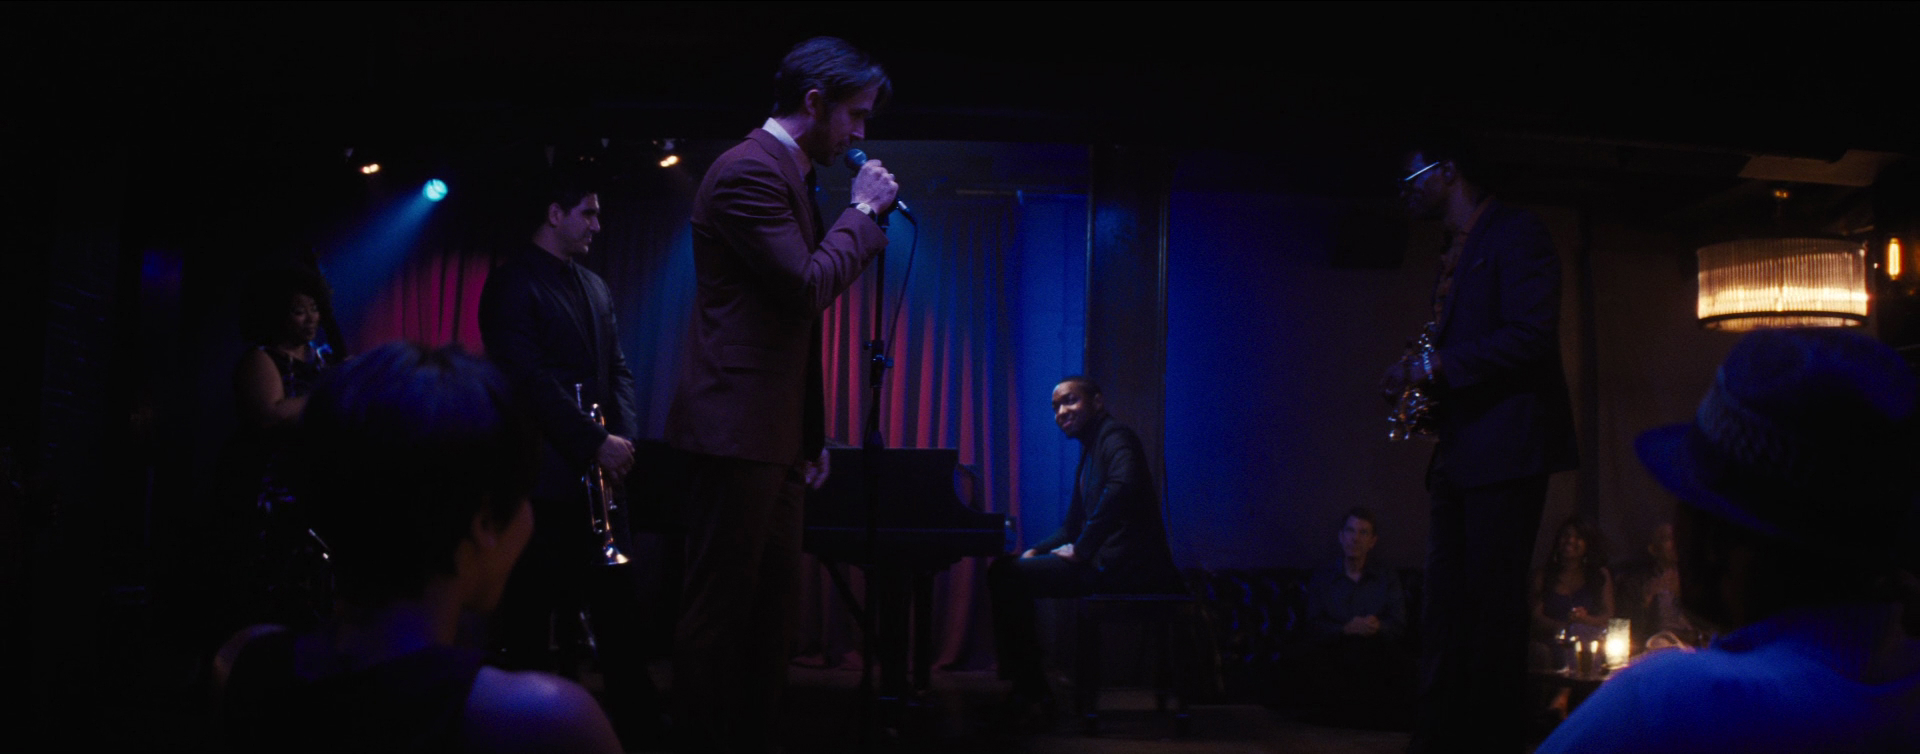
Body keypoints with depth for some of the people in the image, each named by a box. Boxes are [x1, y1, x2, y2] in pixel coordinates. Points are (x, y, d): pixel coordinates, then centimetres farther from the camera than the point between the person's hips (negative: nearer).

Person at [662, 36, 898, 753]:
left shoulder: (791, 174, 17)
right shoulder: (750, 169, -13)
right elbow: (808, 286, -22)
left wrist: (811, 433, 20)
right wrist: (864, 209, -8)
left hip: (774, 433, 10)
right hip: (735, 426, -10)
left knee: (774, 602, 15)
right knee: (719, 608, -2)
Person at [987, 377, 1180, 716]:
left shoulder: (1115, 435, -7)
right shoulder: (1089, 452, 24)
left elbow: (1123, 486, -28)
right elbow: (1073, 527, 25)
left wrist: (1082, 549, -22)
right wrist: (1036, 551, 7)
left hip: (1124, 566, -10)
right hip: (1106, 559, 10)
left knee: (1006, 576, -14)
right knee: (1009, 568, 14)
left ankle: (1032, 692, -7)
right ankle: (1026, 686, 12)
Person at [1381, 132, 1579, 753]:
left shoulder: (1515, 233, -5)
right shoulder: (1455, 253, 21)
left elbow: (1531, 336, -16)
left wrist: (1438, 366, -17)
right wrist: (1421, 384, 5)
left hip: (1506, 446, -9)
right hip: (1458, 454, 9)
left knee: (1493, 605, -6)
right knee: (1446, 604, 9)